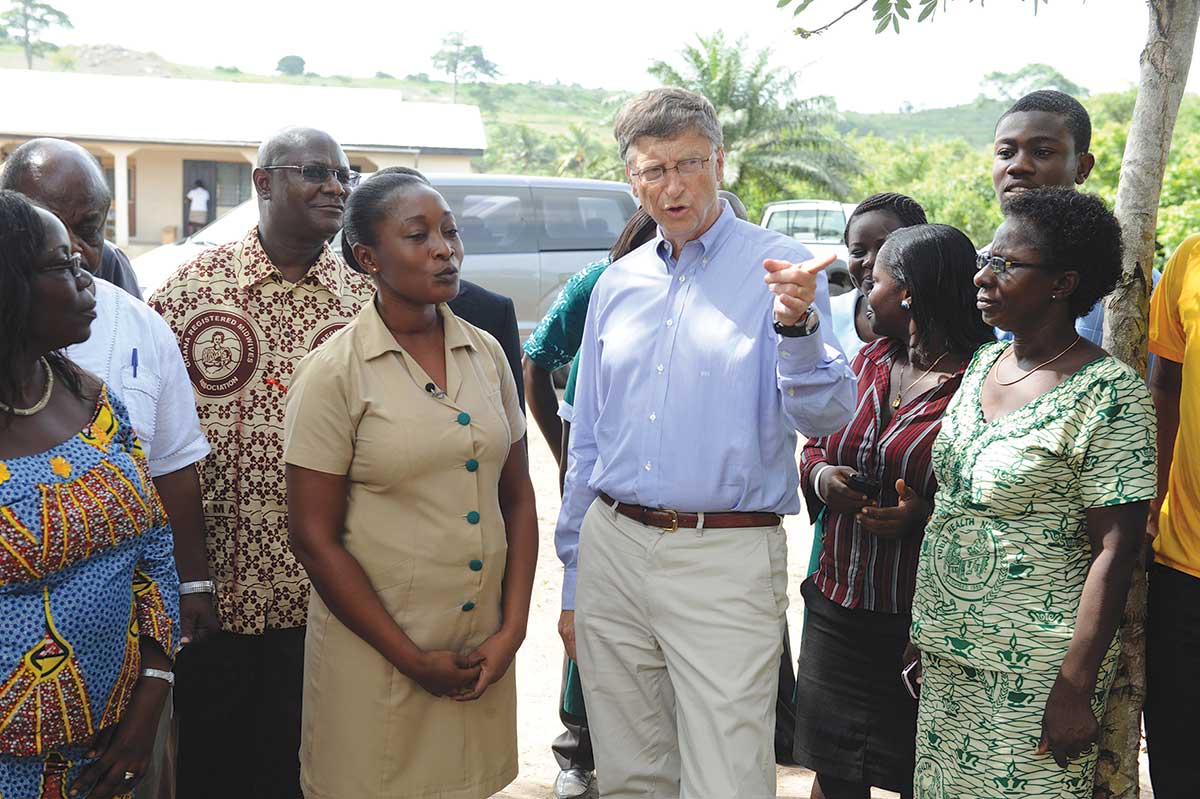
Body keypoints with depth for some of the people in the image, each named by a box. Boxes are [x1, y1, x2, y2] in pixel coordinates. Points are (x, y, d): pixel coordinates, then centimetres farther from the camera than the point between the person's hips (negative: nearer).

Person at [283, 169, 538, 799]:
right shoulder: (334, 373, -10)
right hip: (376, 653, -4)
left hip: (484, 648, 4)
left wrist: (513, 628, -2)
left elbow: (517, 496, 7)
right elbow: (314, 538, -11)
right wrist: (412, 658, -11)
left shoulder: (486, 353, 3)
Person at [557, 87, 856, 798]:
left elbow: (826, 417, -12)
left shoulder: (781, 269, -3)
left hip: (727, 560, -4)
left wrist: (797, 326, -31)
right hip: (612, 551, 5)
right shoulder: (618, 284, 11)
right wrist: (572, 581, 16)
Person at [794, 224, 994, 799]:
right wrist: (820, 475, -3)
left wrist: (925, 515, -26)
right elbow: (816, 445, 18)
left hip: (920, 623, -6)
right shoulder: (870, 361, 9)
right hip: (836, 608, 6)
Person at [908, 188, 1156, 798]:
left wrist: (1076, 686, -19)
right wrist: (923, 632, 14)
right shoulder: (984, 363, 7)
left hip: (1030, 675, -7)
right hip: (946, 656, 7)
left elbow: (1114, 551, -17)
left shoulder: (1109, 392, -15)